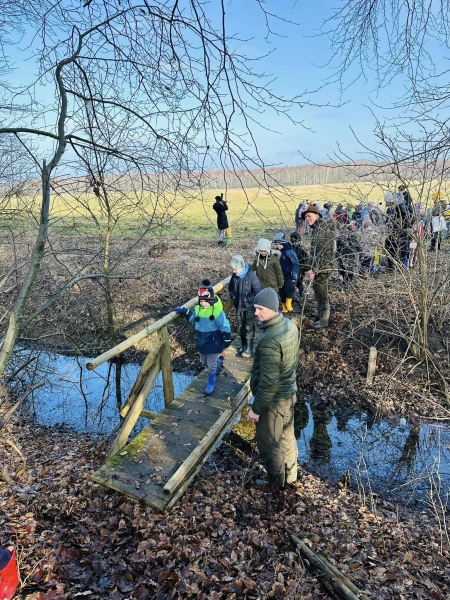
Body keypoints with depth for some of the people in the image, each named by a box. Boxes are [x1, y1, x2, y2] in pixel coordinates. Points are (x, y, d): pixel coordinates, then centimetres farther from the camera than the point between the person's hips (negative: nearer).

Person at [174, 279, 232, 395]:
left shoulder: (217, 311, -25)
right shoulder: (198, 309, -8)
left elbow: (225, 327, -17)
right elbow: (193, 319, 14)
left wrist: (227, 341, -11)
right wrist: (185, 311, 0)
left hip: (213, 343, -6)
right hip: (201, 342, 6)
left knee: (211, 365, 7)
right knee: (204, 362, 24)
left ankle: (211, 383, 29)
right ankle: (218, 363, 54)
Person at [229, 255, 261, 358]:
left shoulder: (251, 276, -22)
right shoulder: (235, 275, -3)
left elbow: (257, 291, -19)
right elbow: (230, 287, 13)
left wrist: (247, 299, -19)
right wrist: (232, 295, -3)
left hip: (249, 307, -6)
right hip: (238, 306, 6)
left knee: (249, 328, 3)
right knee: (240, 327, 17)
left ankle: (249, 349, 14)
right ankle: (243, 346, 34)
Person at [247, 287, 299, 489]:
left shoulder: (270, 341, -33)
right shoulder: (289, 325, -5)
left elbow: (269, 382, -29)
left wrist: (256, 408, -18)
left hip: (274, 399, -9)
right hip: (289, 392, 9)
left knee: (269, 443, 15)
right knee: (287, 437, 25)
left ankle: (277, 481, 37)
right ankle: (289, 476, 45)